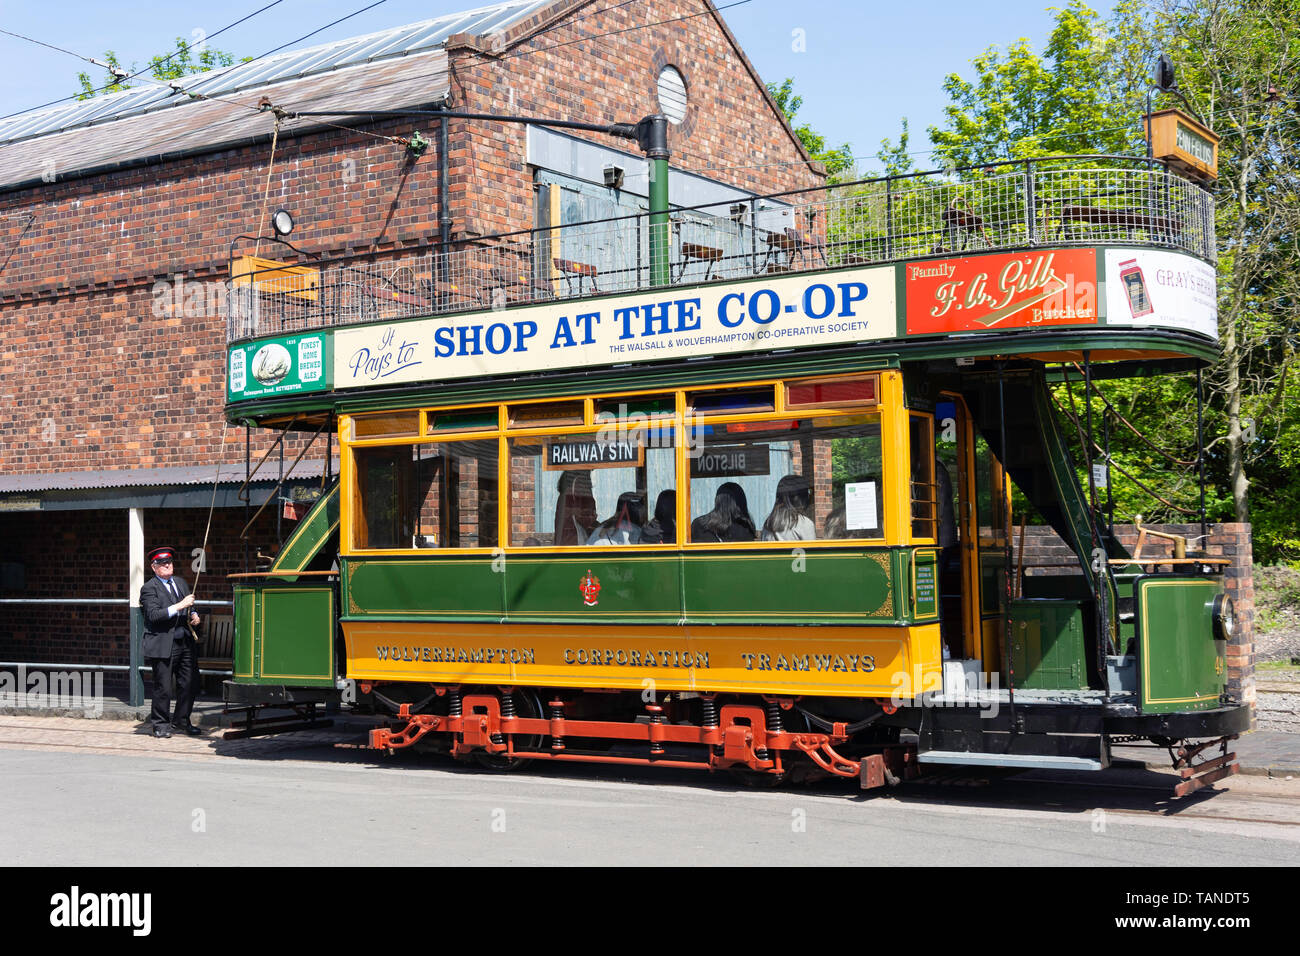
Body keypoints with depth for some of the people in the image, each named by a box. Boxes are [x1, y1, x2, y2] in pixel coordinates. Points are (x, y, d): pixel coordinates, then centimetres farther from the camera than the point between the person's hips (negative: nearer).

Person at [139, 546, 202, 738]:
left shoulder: (181, 583, 17)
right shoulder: (149, 588, -4)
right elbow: (153, 615, -17)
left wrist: (193, 616, 8)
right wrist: (179, 606, -21)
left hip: (186, 643, 6)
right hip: (163, 646, -6)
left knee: (190, 684, 6)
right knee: (163, 688, -3)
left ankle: (181, 722, 21)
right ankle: (161, 724, 11)